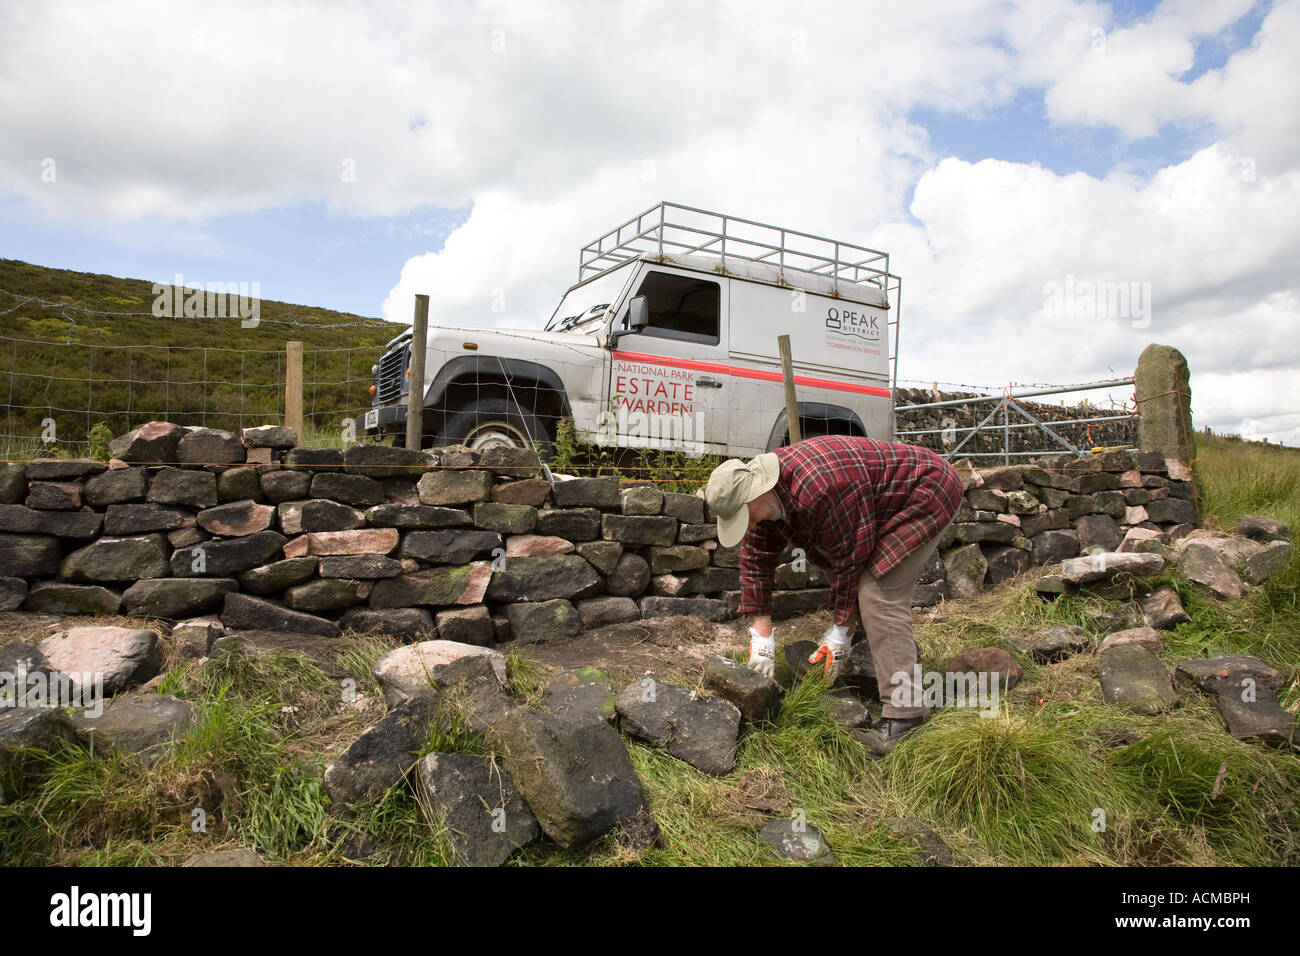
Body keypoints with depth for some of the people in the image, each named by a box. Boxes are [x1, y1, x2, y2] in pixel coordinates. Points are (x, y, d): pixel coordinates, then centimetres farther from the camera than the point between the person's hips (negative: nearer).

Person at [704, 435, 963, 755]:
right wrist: (762, 638, -7)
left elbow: (851, 559, -27)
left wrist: (841, 633, -18)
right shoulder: (761, 493, -8)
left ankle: (904, 714, -17)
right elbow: (756, 563, -5)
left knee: (879, 593, -18)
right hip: (882, 508, 9)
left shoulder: (818, 489, -37)